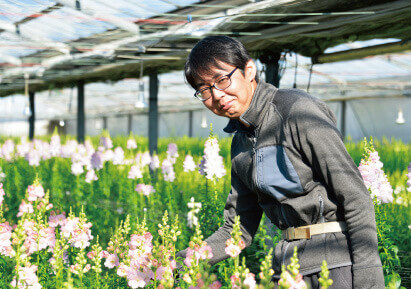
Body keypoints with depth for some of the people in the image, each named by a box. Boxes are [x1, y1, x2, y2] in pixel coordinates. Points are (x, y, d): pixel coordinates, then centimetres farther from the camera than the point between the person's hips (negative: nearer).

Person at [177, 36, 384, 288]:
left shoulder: (297, 111, -11)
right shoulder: (241, 143, 11)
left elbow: (356, 196, -15)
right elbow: (238, 230, 14)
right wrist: (179, 262, 1)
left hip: (339, 260, -6)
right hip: (290, 262, 7)